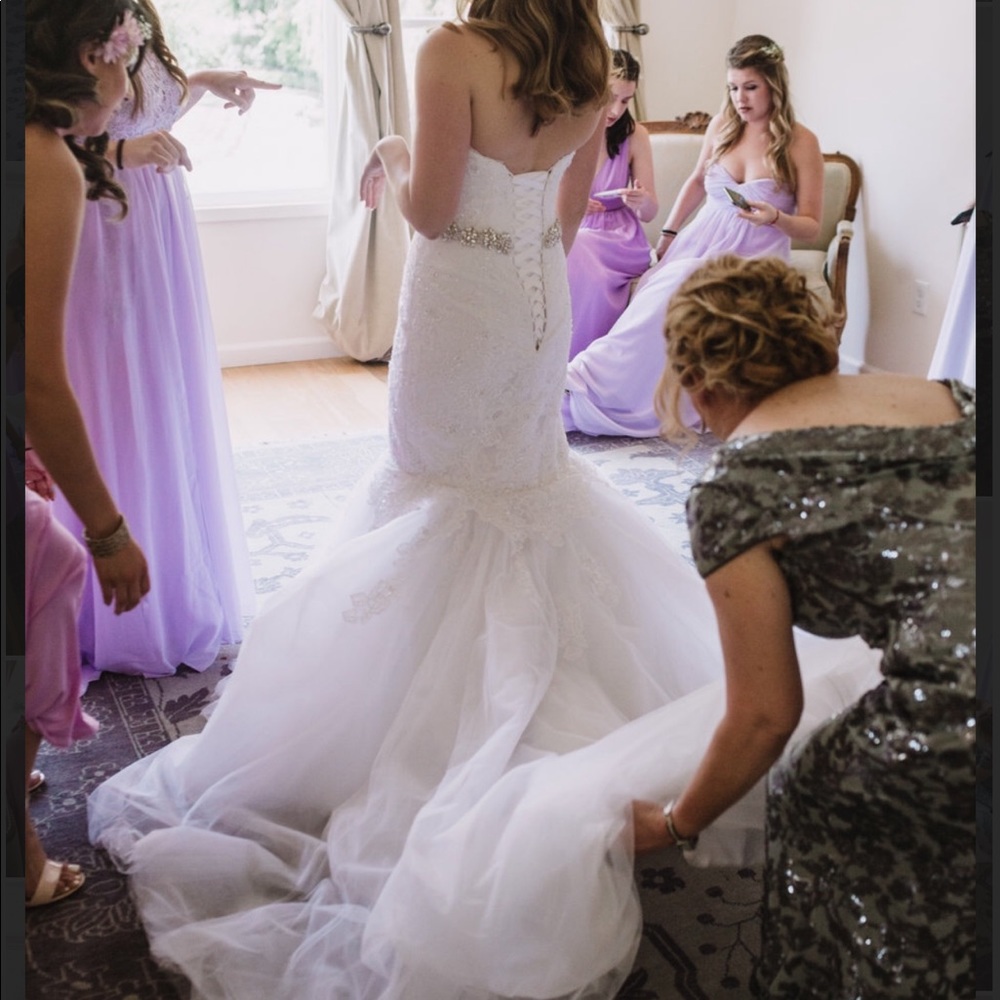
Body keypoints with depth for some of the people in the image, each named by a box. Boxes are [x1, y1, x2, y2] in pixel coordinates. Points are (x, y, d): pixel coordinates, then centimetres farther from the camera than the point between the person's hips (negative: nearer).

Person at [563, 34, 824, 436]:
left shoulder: (801, 142, -3)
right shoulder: (721, 126, 8)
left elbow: (810, 226, 0)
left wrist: (774, 217, -20)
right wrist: (668, 233, 17)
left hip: (753, 259, -3)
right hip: (700, 243, 4)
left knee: (676, 296, -34)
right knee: (658, 298, -32)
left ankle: (589, 379, -33)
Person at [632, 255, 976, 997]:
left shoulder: (734, 488, 0)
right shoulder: (943, 394, 17)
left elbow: (766, 716, 5)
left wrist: (675, 826, 23)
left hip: (958, 720, -6)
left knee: (819, 801, 19)